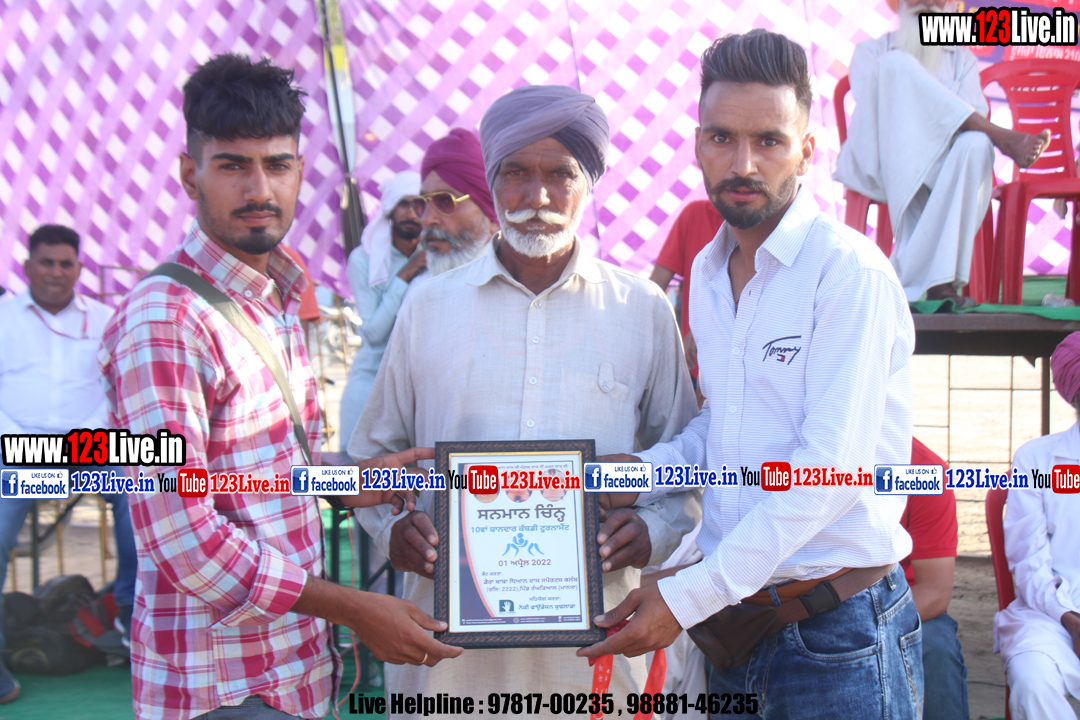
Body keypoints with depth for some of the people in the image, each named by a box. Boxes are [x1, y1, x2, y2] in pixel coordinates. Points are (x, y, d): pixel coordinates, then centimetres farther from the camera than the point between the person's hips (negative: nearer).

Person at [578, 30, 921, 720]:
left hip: (838, 634, -6)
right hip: (729, 618, 7)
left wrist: (689, 596, -21)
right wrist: (647, 470, 1)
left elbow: (831, 465, -20)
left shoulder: (849, 270, -14)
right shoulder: (707, 273, 10)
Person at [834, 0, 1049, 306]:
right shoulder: (871, 50, 19)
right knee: (898, 64, -25)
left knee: (975, 145, -36)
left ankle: (939, 282, -42)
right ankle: (1003, 139, -28)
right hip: (878, 163, -2)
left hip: (937, 165, 2)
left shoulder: (962, 59, 25)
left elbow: (975, 115, 7)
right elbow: (870, 106, -2)